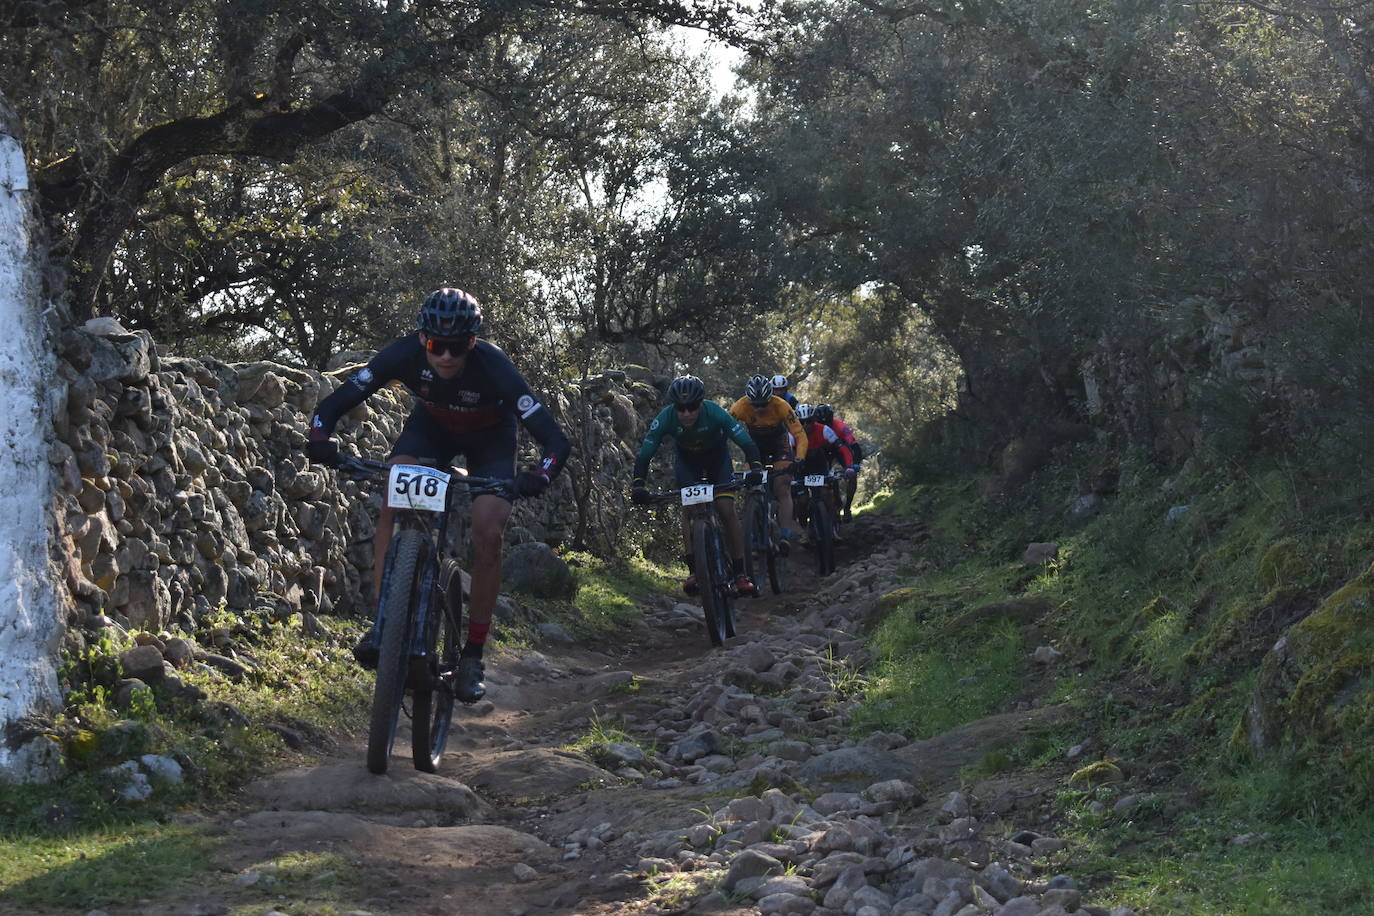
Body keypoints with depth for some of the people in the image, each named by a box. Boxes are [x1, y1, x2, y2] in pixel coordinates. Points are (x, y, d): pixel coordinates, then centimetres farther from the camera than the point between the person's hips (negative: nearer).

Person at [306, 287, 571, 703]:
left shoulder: (493, 366, -37)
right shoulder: (405, 354, -31)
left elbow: (554, 439, -39)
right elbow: (335, 403, -27)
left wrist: (540, 476, -59)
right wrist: (321, 440, -47)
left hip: (490, 437, -2)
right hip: (433, 425, 2)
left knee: (488, 536, -18)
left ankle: (473, 655, -3)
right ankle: (382, 621, -23)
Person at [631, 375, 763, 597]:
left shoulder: (715, 413, -35)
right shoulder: (665, 418, -31)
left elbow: (747, 443, -36)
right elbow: (644, 455, -28)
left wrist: (755, 469, -53)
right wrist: (637, 485, -42)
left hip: (717, 458, -1)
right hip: (687, 460, 1)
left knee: (726, 510, -15)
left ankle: (740, 574, -9)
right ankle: (694, 570, -15)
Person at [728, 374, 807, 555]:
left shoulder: (781, 406, -32)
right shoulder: (740, 407, -30)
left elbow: (800, 436, -30)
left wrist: (799, 459, -45)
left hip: (779, 444, -2)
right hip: (755, 445, 2)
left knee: (782, 488, -18)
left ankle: (786, 537, -27)